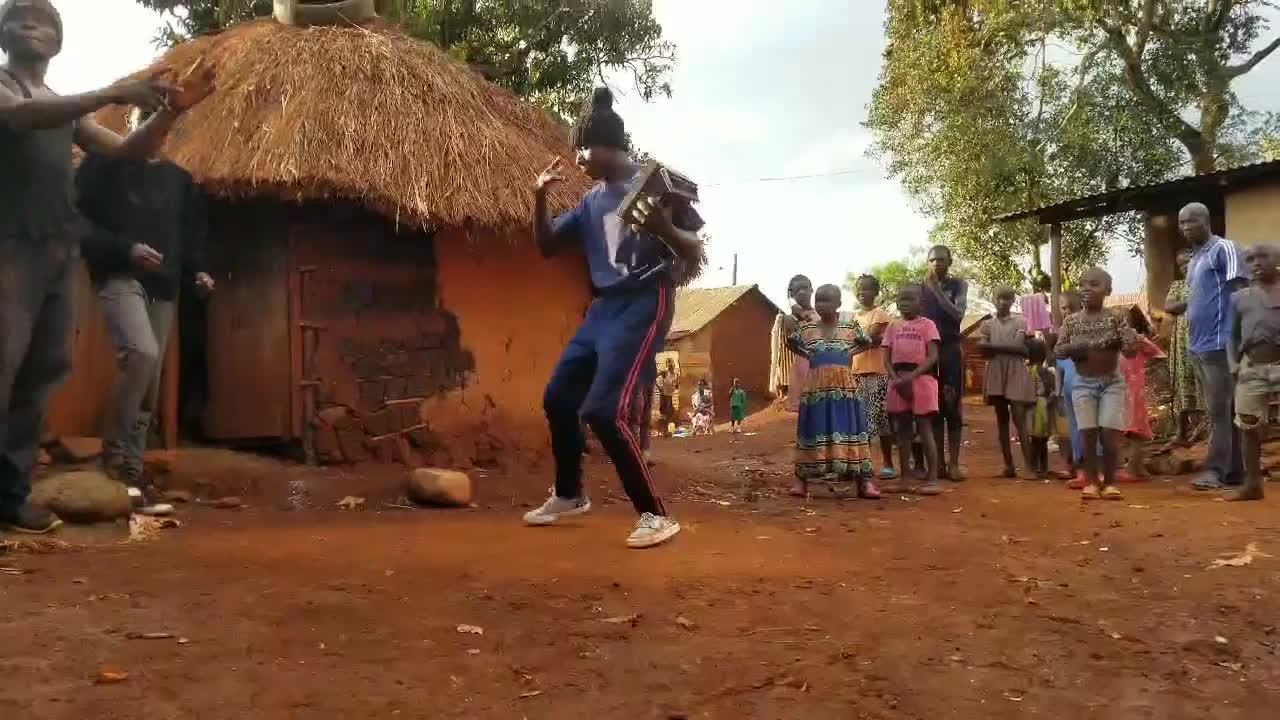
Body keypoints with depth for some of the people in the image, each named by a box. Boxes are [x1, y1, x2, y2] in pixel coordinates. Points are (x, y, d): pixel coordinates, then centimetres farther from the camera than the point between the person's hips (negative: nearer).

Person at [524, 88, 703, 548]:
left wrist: (664, 228, -28)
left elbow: (695, 255, -7)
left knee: (604, 410, -20)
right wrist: (540, 198, 2)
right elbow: (547, 247, 18)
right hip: (603, 307, 8)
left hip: (644, 304, -8)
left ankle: (655, 515, -9)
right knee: (558, 397, 12)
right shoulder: (592, 201, 13)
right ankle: (569, 495, 31)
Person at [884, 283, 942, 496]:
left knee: (924, 429, -6)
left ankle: (932, 479, -4)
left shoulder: (926, 324, 0)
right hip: (898, 380, 5)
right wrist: (896, 378, -8)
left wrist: (912, 376, -19)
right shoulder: (893, 327, 14)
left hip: (921, 378, -5)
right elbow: (887, 358, 10)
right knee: (902, 430, 8)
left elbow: (932, 356, -9)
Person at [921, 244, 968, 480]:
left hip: (951, 348, -2)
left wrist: (936, 288, -16)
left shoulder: (958, 285, 4)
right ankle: (938, 462, 6)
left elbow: (957, 314, -13)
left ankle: (953, 462, -1)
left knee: (952, 406, -3)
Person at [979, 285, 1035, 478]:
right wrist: (1009, 347, -10)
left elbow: (1023, 349, -7)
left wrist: (994, 346, -7)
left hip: (1016, 375, -3)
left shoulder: (1020, 322, 4)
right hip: (996, 375, 3)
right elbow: (984, 351, 1)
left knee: (1019, 419, -11)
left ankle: (1029, 466, -13)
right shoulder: (988, 324, 12)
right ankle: (1009, 465, 7)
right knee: (1002, 420, 4)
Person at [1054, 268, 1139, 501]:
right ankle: (1091, 481, 7)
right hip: (1083, 383, 1)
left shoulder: (1115, 318, -3)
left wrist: (1130, 340, -28)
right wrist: (1076, 347, -19)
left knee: (1109, 432, -6)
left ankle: (1109, 482, 7)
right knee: (1087, 432, -3)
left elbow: (1130, 349, -6)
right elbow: (1058, 351, -2)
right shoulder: (1072, 321, 1)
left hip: (1112, 382, -1)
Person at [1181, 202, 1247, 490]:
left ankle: (1215, 470, -6)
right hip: (1199, 345, 9)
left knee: (1219, 411, -7)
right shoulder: (1194, 260, 20)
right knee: (1222, 411, 10)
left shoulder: (1223, 249, -4)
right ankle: (1233, 471, 14)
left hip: (1219, 343, -9)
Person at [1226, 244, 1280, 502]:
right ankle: (1252, 483, 15)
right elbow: (1233, 336, 15)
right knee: (1249, 426, 7)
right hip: (1251, 369, 3)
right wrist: (1234, 365, 4)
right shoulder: (1239, 298, 13)